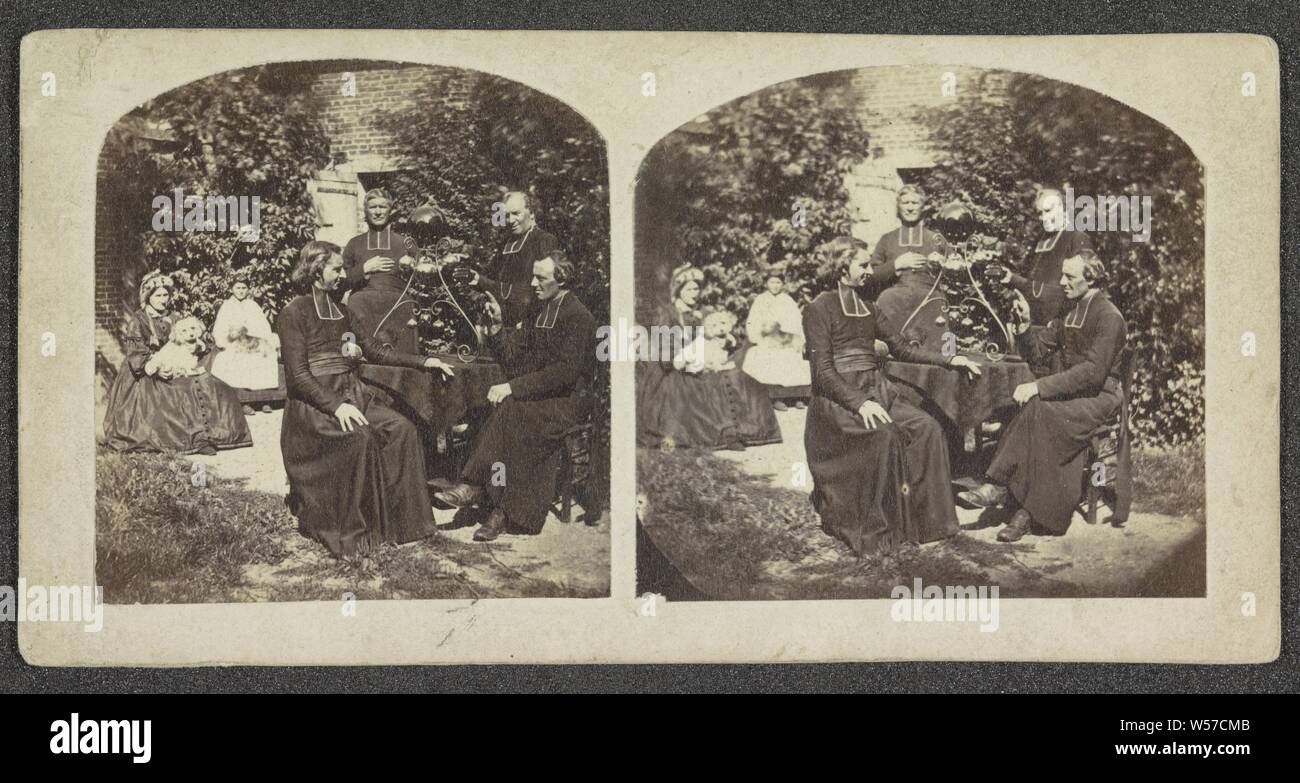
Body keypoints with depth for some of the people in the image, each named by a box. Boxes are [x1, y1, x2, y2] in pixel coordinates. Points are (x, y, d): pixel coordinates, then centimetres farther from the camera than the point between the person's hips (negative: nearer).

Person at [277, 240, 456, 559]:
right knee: (358, 437, -34)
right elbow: (298, 376, -13)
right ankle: (348, 534, -27)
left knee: (402, 429, -18)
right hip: (312, 403, -7)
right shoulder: (293, 314, -6)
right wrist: (336, 406, -25)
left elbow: (375, 350, 22)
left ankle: (400, 521, -15)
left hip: (350, 397, 7)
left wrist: (423, 361, 12)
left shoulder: (340, 310, 17)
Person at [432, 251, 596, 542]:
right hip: (539, 396, 7)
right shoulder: (538, 311, 18)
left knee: (511, 410, -31)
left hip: (570, 400, -7)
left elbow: (565, 371, -20)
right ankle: (502, 511, -33)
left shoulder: (578, 317, -10)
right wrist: (497, 326, -1)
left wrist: (513, 387, -25)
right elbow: (513, 357, 15)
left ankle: (475, 487, -30)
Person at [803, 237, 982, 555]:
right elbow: (823, 372, -12)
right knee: (883, 434, -34)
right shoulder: (819, 310, -4)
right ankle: (872, 531, -26)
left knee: (928, 428, -18)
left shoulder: (867, 309, 19)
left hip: (875, 392, 7)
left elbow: (902, 348, 21)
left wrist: (949, 360, 10)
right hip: (837, 398, -7)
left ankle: (926, 518, -16)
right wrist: (859, 403, -24)